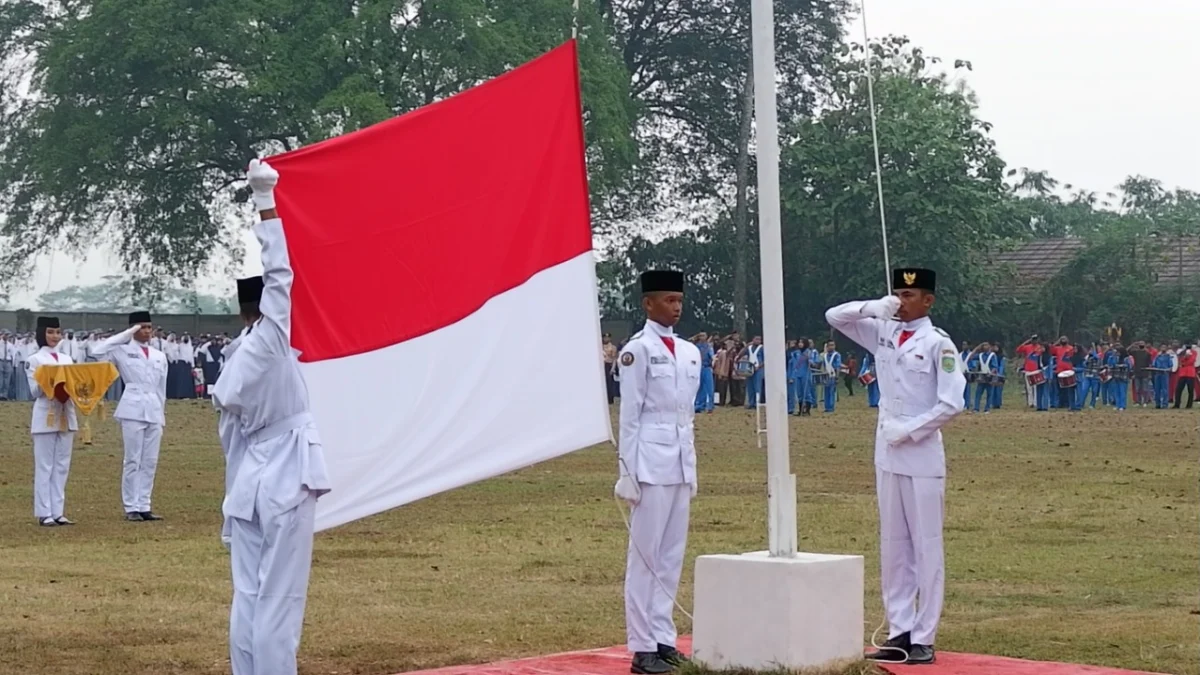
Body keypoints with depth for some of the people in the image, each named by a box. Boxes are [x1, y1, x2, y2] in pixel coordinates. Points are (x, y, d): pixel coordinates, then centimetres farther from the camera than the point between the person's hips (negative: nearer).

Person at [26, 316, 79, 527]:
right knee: (44, 466, -4)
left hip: (66, 416, 5)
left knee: (62, 466, 6)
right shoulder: (34, 360, -1)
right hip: (45, 416, -5)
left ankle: (58, 512, 10)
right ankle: (44, 513, -2)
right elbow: (35, 391, -7)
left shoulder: (67, 360, 15)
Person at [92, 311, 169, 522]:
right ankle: (131, 508, -1)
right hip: (133, 409, -5)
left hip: (154, 410, 5)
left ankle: (144, 506, 10)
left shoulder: (159, 356, 15)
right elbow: (98, 351, -15)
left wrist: (163, 412, 15)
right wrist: (127, 334, -9)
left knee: (150, 461, 5)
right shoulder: (123, 351, 2)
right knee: (133, 460, -4)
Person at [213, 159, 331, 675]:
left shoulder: (231, 368, 12)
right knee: (279, 603, -7)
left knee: (247, 598, 7)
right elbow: (279, 272, -8)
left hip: (251, 481, 7)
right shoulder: (271, 337, -8)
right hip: (287, 480, -7)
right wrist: (265, 203, 0)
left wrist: (236, 505, 22)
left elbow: (231, 437, 16)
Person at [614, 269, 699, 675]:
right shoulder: (638, 350, -6)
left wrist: (692, 468, 16)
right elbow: (629, 414, -7)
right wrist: (628, 472, -10)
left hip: (681, 463, 7)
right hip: (651, 461, -7)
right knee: (645, 554, -4)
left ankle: (663, 638, 14)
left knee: (672, 554, 9)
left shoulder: (690, 352, 14)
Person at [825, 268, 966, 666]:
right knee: (893, 546, 8)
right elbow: (834, 317, 12)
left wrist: (909, 430, -13)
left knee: (925, 547, -2)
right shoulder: (882, 332, 9)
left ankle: (923, 638, 0)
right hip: (887, 454, 6)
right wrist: (873, 307, -4)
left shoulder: (938, 343, -7)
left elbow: (952, 403, -12)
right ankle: (899, 632, 13)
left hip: (923, 456, -6)